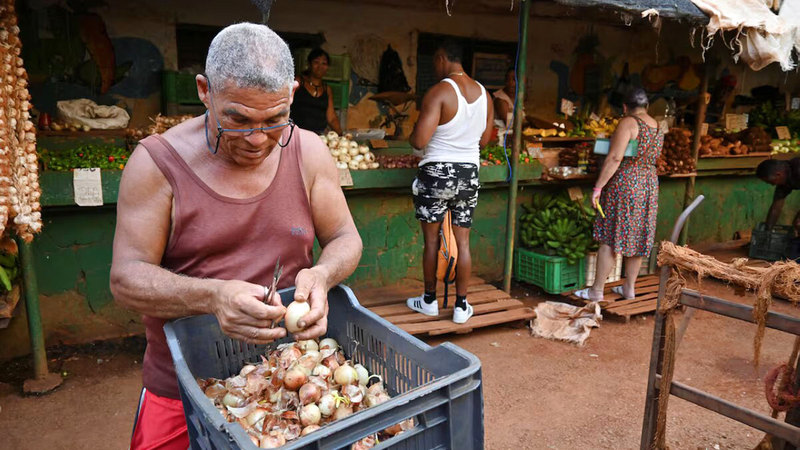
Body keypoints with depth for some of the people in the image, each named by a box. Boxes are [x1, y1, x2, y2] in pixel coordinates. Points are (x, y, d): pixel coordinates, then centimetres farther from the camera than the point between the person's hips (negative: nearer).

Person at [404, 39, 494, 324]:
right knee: (463, 241, 10)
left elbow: (419, 141, -20)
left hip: (437, 173, -5)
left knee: (431, 240, 9)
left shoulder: (439, 92, -14)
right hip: (469, 173, 5)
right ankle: (461, 306, 17)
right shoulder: (483, 93, 5)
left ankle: (429, 300, 23)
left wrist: (411, 138, 2)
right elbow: (484, 140, 14)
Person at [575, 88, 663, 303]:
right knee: (638, 237, 14)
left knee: (610, 239, -2)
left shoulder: (628, 123, -12)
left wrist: (598, 187, -19)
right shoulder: (657, 126, 11)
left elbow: (615, 158, -21)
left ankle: (597, 290, 4)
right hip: (650, 183, 8)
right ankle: (629, 287, 23)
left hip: (625, 183, -8)